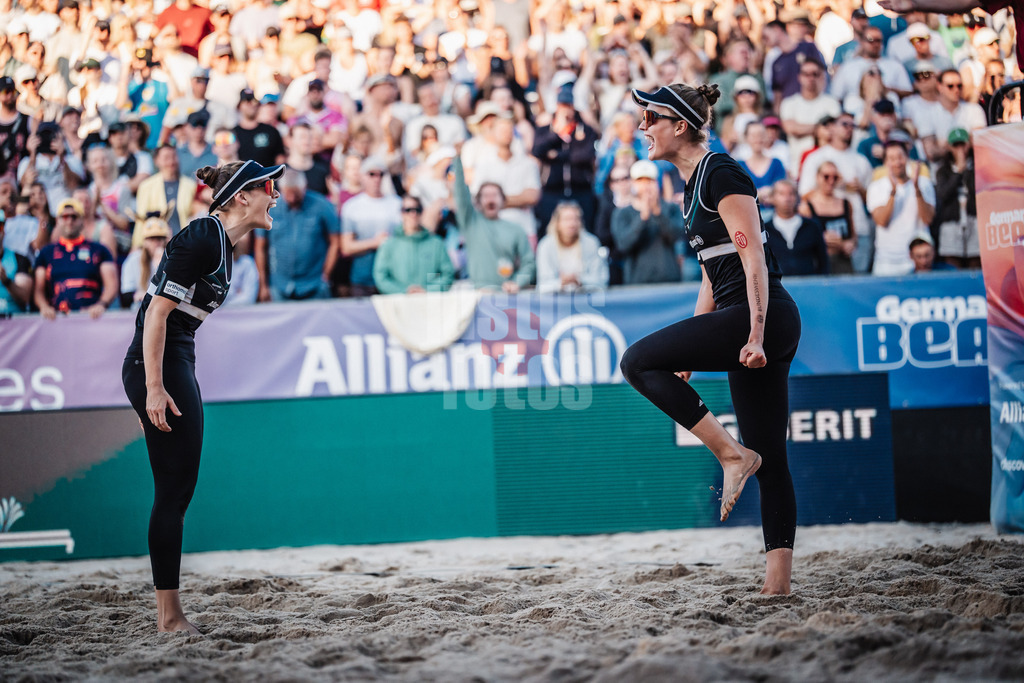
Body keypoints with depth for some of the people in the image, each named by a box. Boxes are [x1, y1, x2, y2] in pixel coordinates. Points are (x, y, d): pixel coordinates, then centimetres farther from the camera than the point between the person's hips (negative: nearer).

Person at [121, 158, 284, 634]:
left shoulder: (219, 242, 14)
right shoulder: (202, 239, -16)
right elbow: (157, 312, -20)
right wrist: (155, 389, -23)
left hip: (177, 363, 10)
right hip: (158, 367, -10)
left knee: (178, 491, 10)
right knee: (173, 492, -7)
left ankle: (169, 615, 14)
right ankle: (169, 616, -2)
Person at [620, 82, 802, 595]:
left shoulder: (720, 174, -8)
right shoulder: (693, 186, 21)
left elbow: (753, 257, -17)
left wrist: (756, 333, -24)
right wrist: (693, 347, 24)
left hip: (762, 314, -10)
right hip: (742, 323, 10)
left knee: (637, 361, -13)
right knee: (769, 464, 4)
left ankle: (733, 454, -13)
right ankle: (777, 588, 1)